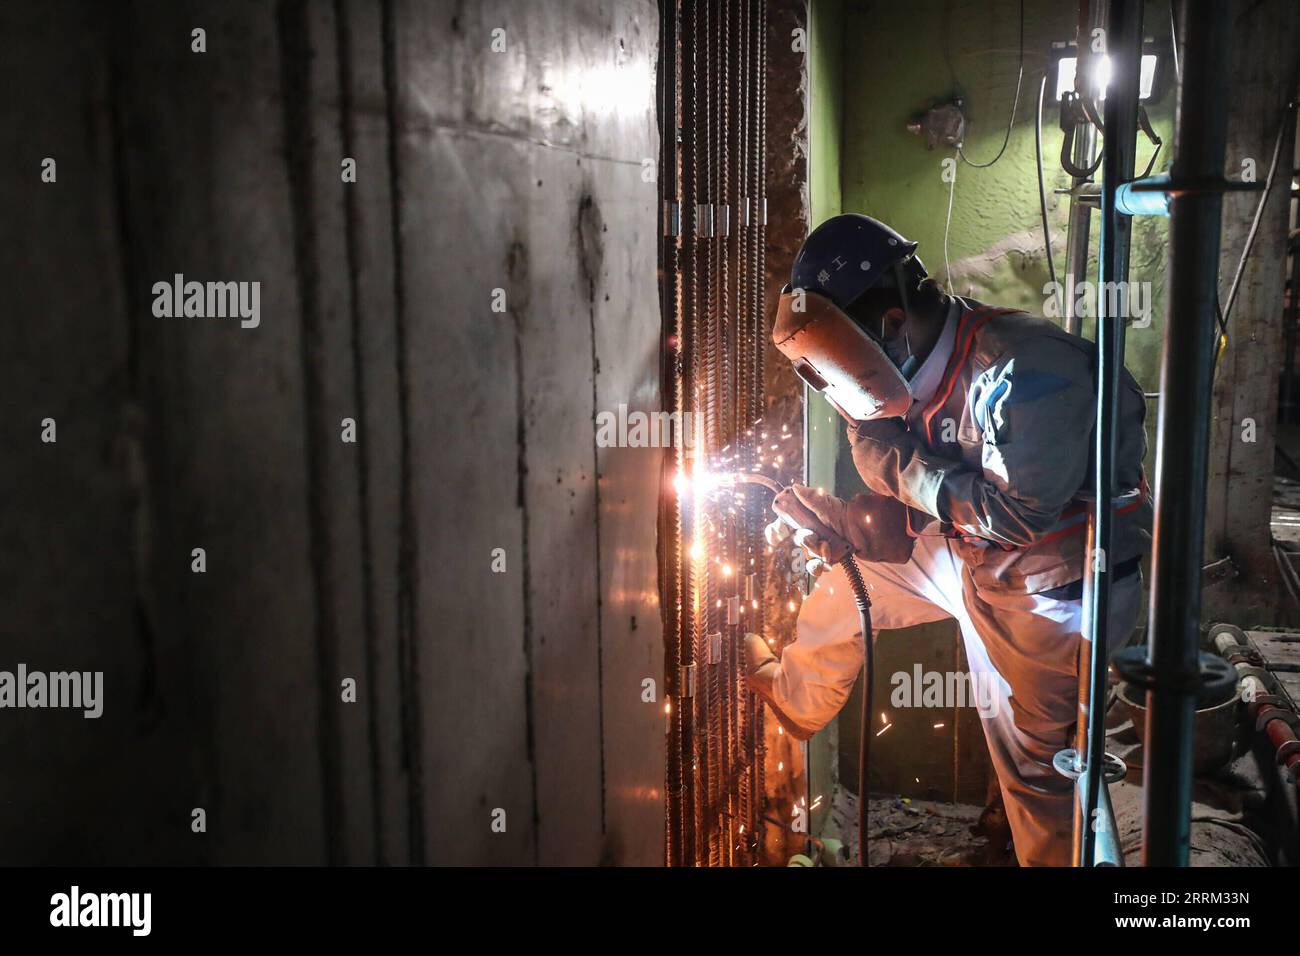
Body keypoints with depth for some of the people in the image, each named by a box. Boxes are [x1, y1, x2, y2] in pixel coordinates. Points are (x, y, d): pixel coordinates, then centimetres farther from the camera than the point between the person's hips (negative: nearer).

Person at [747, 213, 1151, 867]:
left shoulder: (1025, 370, -30)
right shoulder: (922, 379, -3)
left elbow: (1020, 514, -31)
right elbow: (905, 519, 4)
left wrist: (904, 465, -26)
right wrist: (827, 523, -13)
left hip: (1050, 589, -8)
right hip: (970, 556, 8)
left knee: (1031, 761, 2)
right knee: (846, 581, 16)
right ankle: (792, 695, 42)